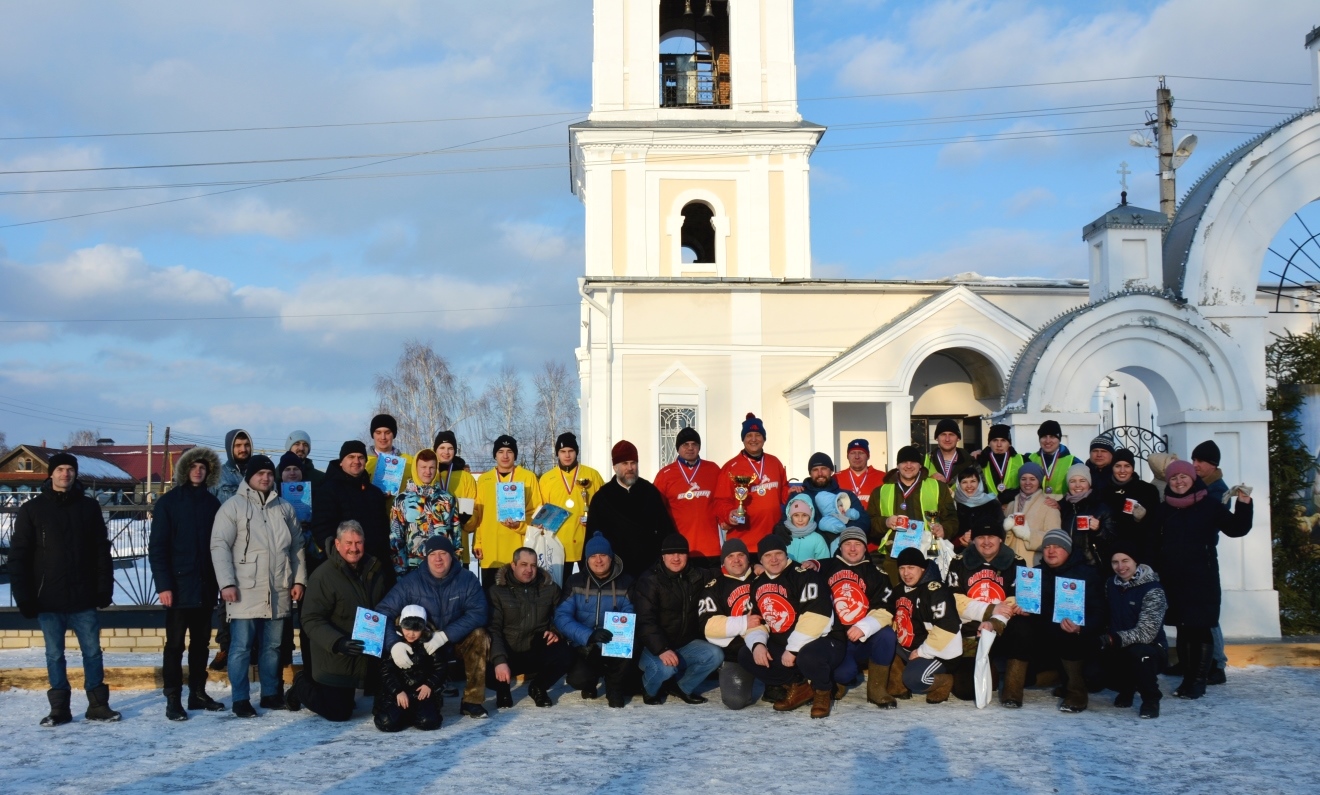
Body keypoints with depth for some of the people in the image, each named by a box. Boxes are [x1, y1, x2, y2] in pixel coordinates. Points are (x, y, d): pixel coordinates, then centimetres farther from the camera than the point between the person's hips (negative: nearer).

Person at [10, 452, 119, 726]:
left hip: (84, 597, 1)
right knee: (54, 655, 7)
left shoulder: (89, 507, 4)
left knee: (92, 651, 5)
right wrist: (24, 596, -7)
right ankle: (59, 708, 16)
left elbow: (102, 551, 5)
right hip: (48, 599, -1)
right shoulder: (31, 509, 1)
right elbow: (18, 556, -1)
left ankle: (98, 705, 14)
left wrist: (105, 588, -1)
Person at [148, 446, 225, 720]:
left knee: (201, 642, 11)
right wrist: (163, 584, -14)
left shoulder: (212, 503, 9)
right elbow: (157, 546, -6)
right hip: (179, 585, -4)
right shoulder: (169, 502, -2)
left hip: (206, 585, 4)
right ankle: (173, 700, 5)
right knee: (175, 644, 1)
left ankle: (198, 693, 20)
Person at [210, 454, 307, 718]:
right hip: (245, 591, -5)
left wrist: (299, 580, 9)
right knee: (241, 647, -1)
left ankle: (271, 694, 22)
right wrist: (226, 583, -15)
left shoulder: (285, 508, 14)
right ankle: (240, 700, 6)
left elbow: (297, 546, 17)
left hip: (278, 592, 5)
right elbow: (220, 545, -8)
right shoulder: (233, 506, -2)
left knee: (273, 646, 12)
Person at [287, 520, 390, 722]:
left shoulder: (376, 569, 3)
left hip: (368, 657, 5)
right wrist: (338, 643, -33)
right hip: (334, 658, -5)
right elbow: (311, 620, -19)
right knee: (338, 712, -2)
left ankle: (310, 681, 36)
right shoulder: (323, 576, -16)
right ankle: (301, 686, 25)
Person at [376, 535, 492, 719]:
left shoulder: (467, 579, -12)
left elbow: (478, 613, -23)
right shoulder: (411, 582, -14)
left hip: (458, 639, 0)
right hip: (420, 642, 0)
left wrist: (444, 635, -36)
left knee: (479, 637, -29)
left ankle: (472, 700, -18)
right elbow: (383, 611, -21)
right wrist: (394, 644, -39)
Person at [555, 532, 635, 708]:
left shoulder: (625, 583, 0)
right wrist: (588, 636, -30)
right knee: (577, 678, -30)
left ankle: (615, 687, -1)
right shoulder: (575, 582, -1)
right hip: (584, 649, 0)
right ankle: (590, 683, 12)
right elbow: (562, 617, -13)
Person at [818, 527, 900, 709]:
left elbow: (884, 609, -5)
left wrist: (864, 627, -23)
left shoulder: (875, 573, 7)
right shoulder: (827, 567, 10)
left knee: (886, 635, -30)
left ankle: (877, 688, -12)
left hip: (867, 639, 1)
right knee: (843, 673, -28)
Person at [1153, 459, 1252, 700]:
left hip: (1202, 578, -4)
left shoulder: (1209, 505, 0)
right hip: (1173, 579, 4)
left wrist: (1244, 504, -16)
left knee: (1201, 629, -3)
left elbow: (1236, 529, -5)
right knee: (1182, 629, 9)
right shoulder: (1164, 510, 11)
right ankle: (1187, 678, 16)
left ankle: (1199, 680, 3)